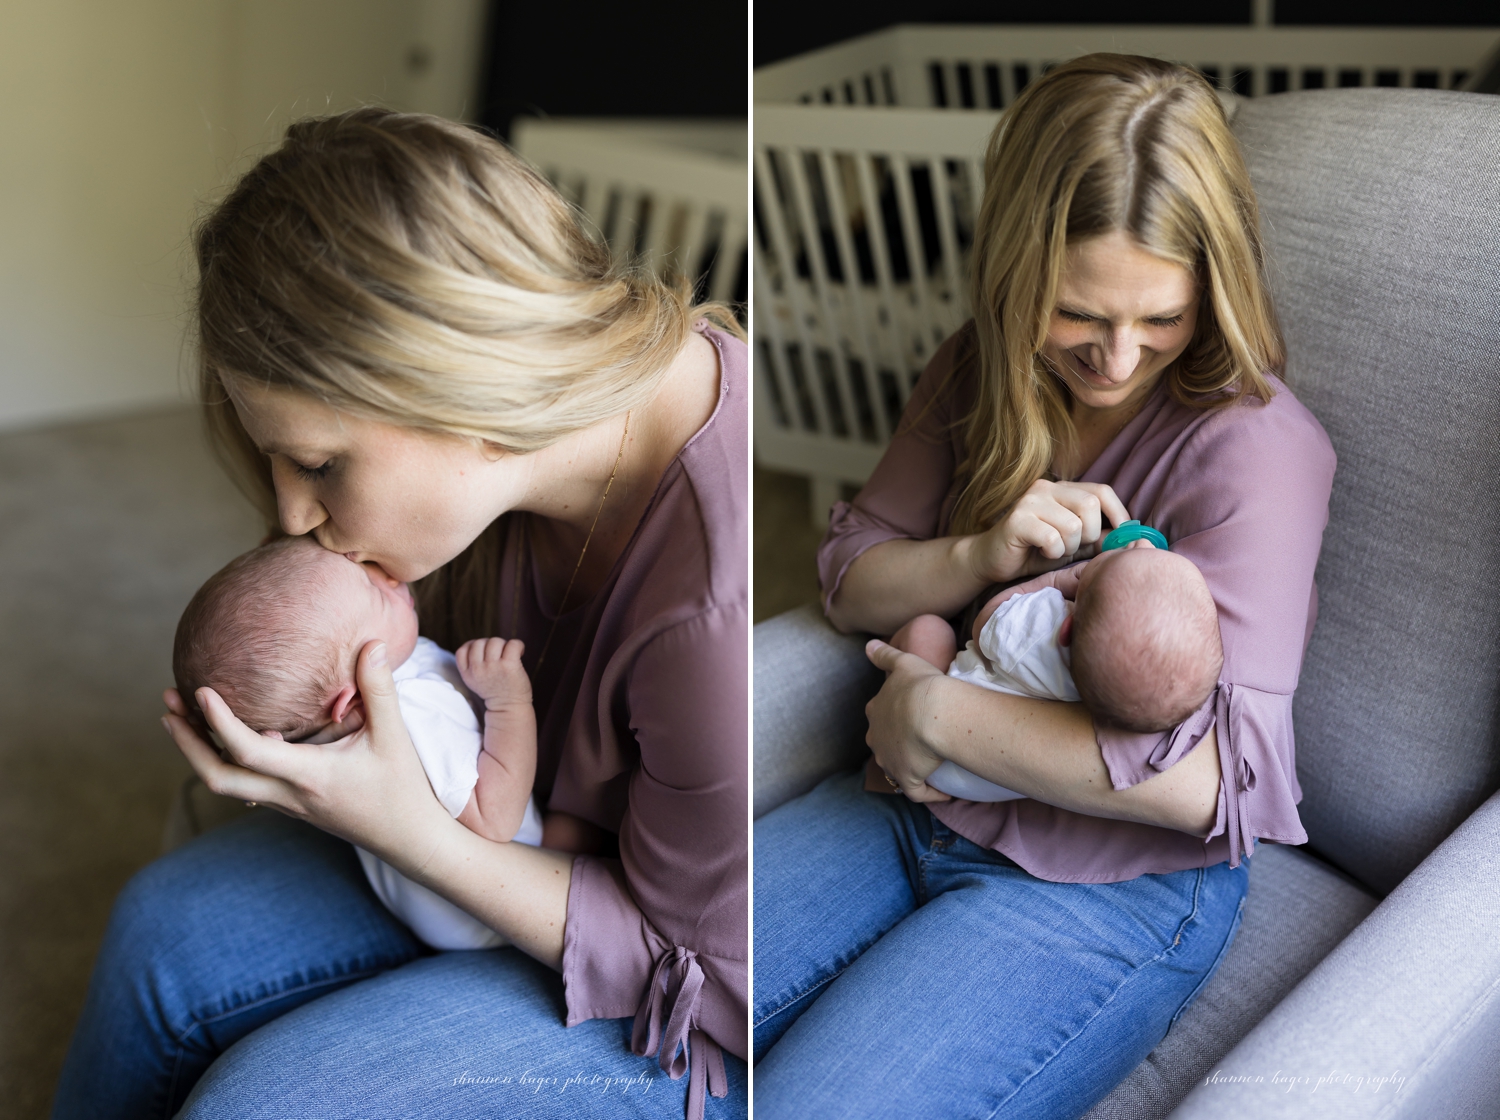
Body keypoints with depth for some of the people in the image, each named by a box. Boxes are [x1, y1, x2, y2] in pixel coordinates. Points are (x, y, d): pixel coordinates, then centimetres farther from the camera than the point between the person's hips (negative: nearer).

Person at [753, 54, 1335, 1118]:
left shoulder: (1252, 447, -19)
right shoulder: (983, 371, 2)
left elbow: (1210, 778, -27)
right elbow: (850, 579, 8)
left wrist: (939, 713, -20)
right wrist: (979, 555, -15)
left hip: (1112, 886, -6)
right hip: (915, 810, 6)